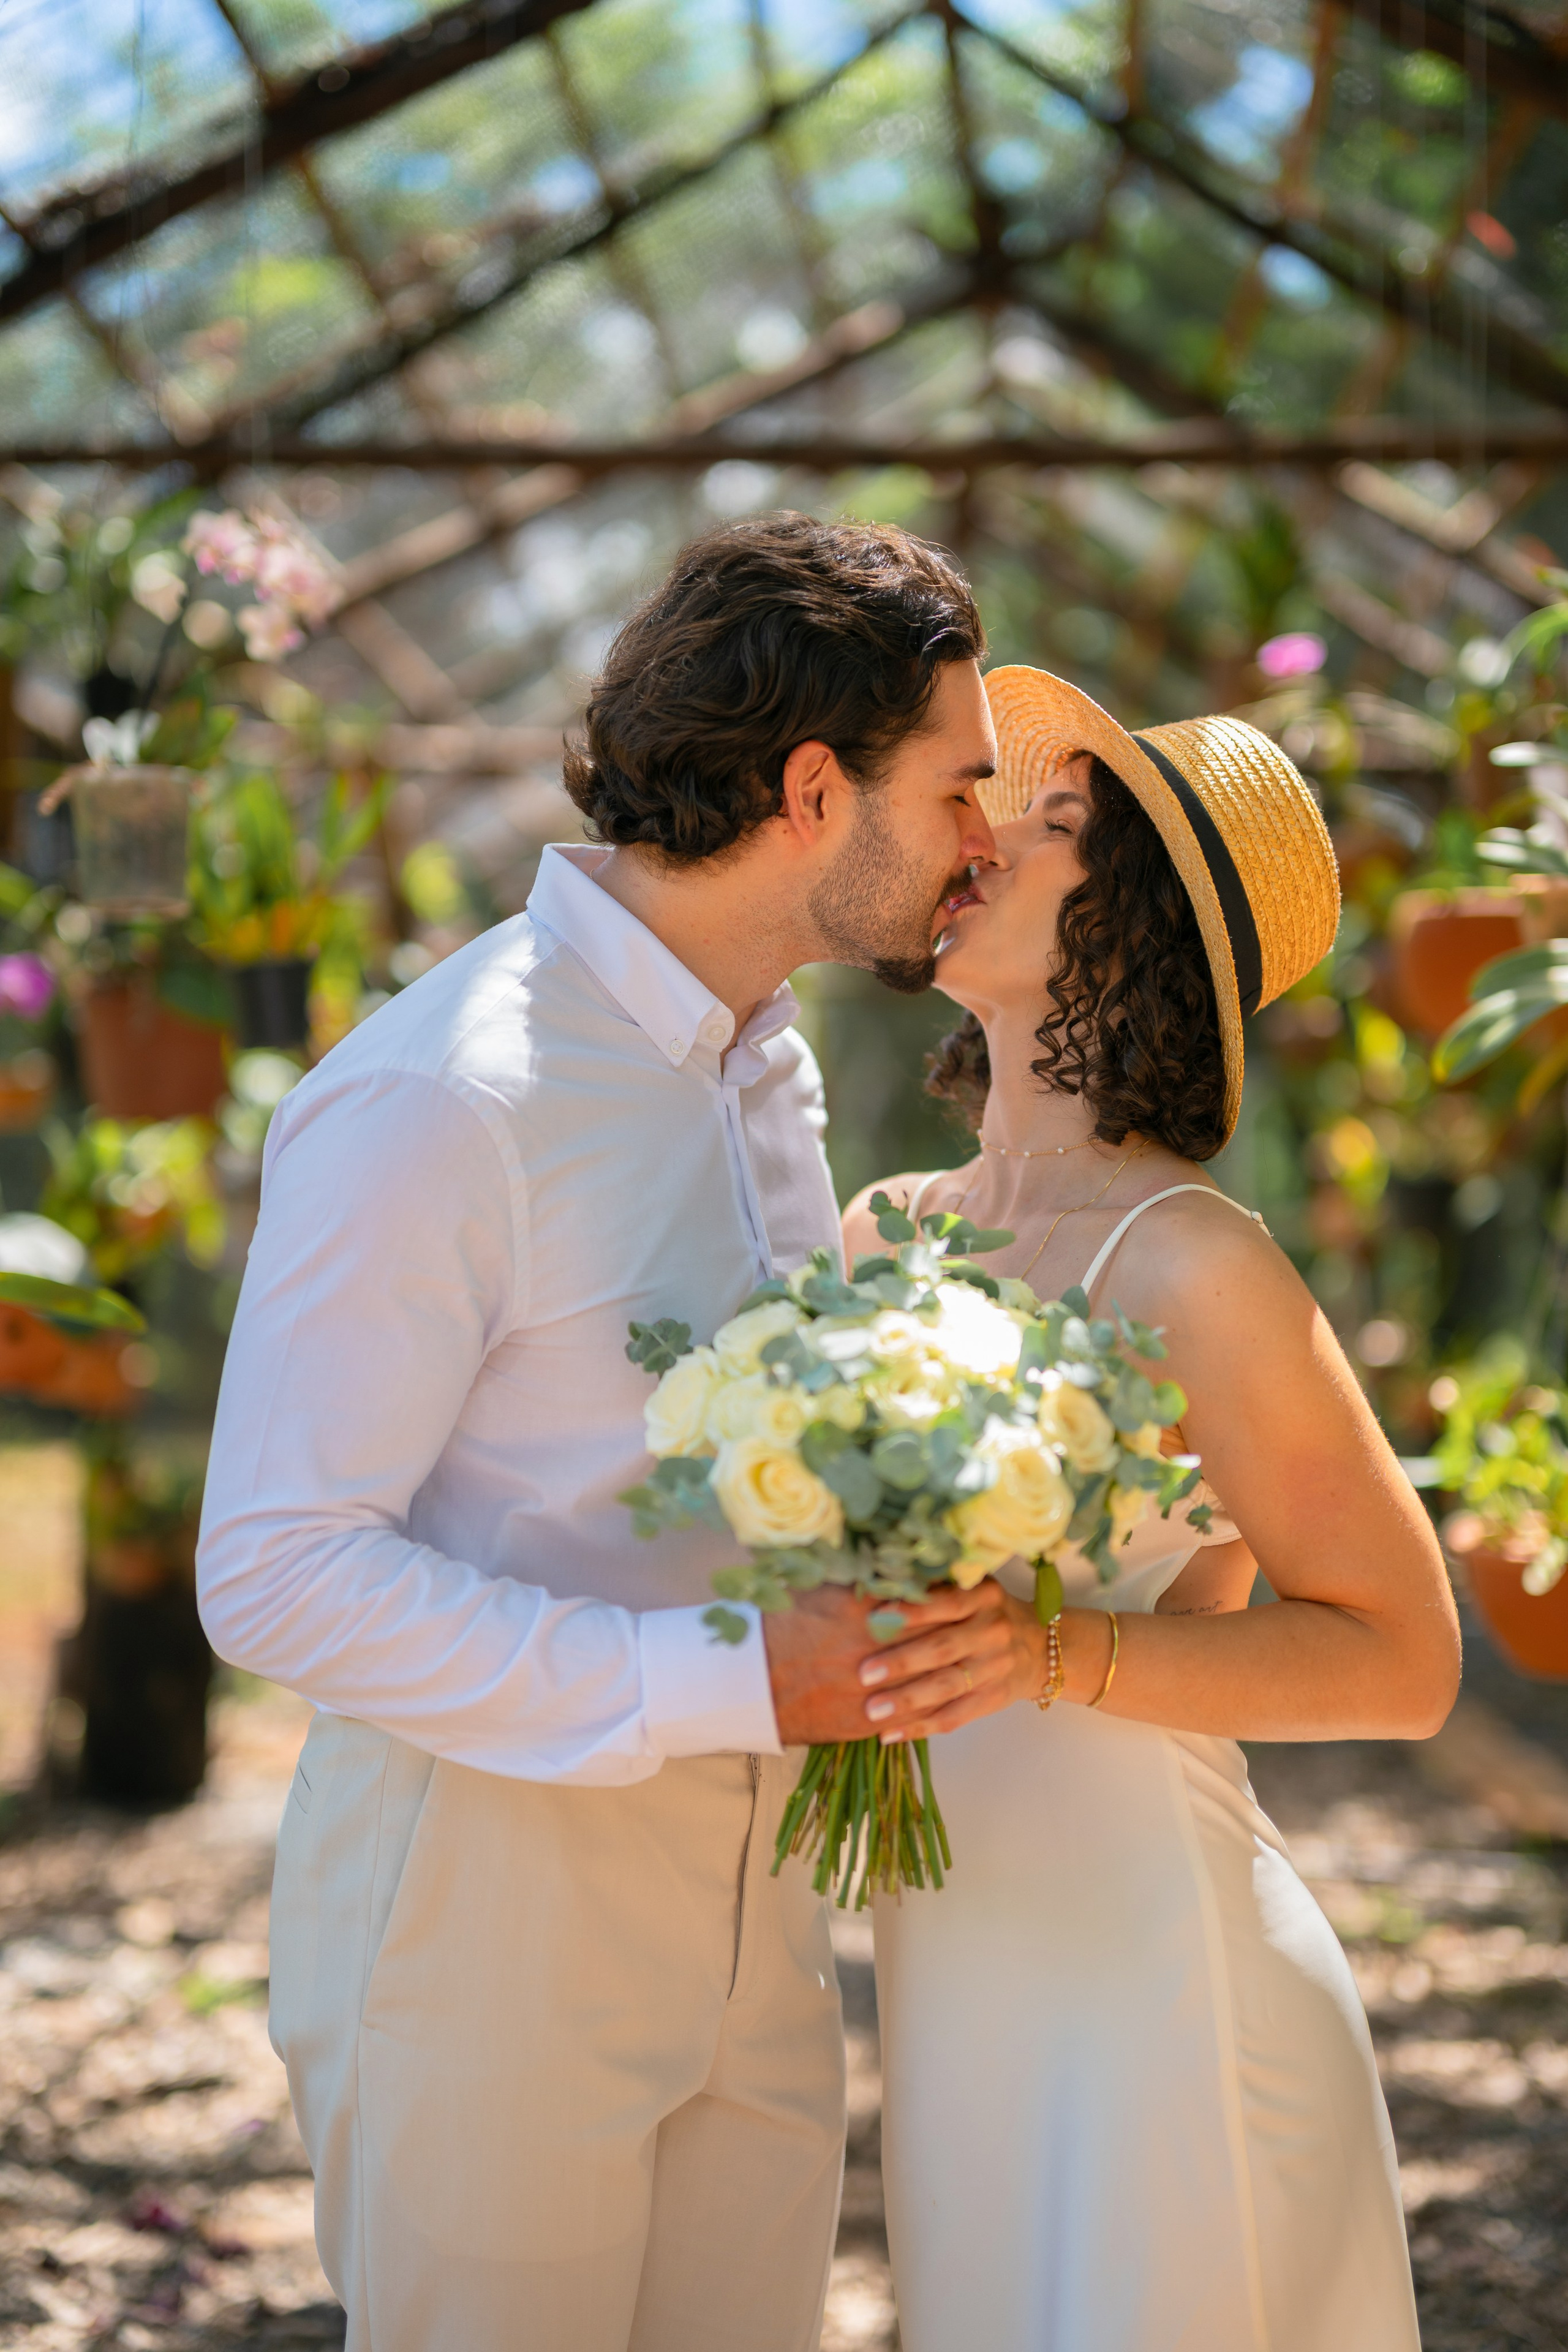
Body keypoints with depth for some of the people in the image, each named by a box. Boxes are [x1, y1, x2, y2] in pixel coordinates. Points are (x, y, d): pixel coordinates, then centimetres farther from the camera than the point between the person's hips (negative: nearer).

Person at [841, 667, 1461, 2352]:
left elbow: (1402, 1662, -12)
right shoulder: (880, 1235, 5)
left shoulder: (1193, 1267, -16)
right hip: (955, 1991, 7)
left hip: (1161, 1983, -6)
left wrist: (1055, 1654, -24)